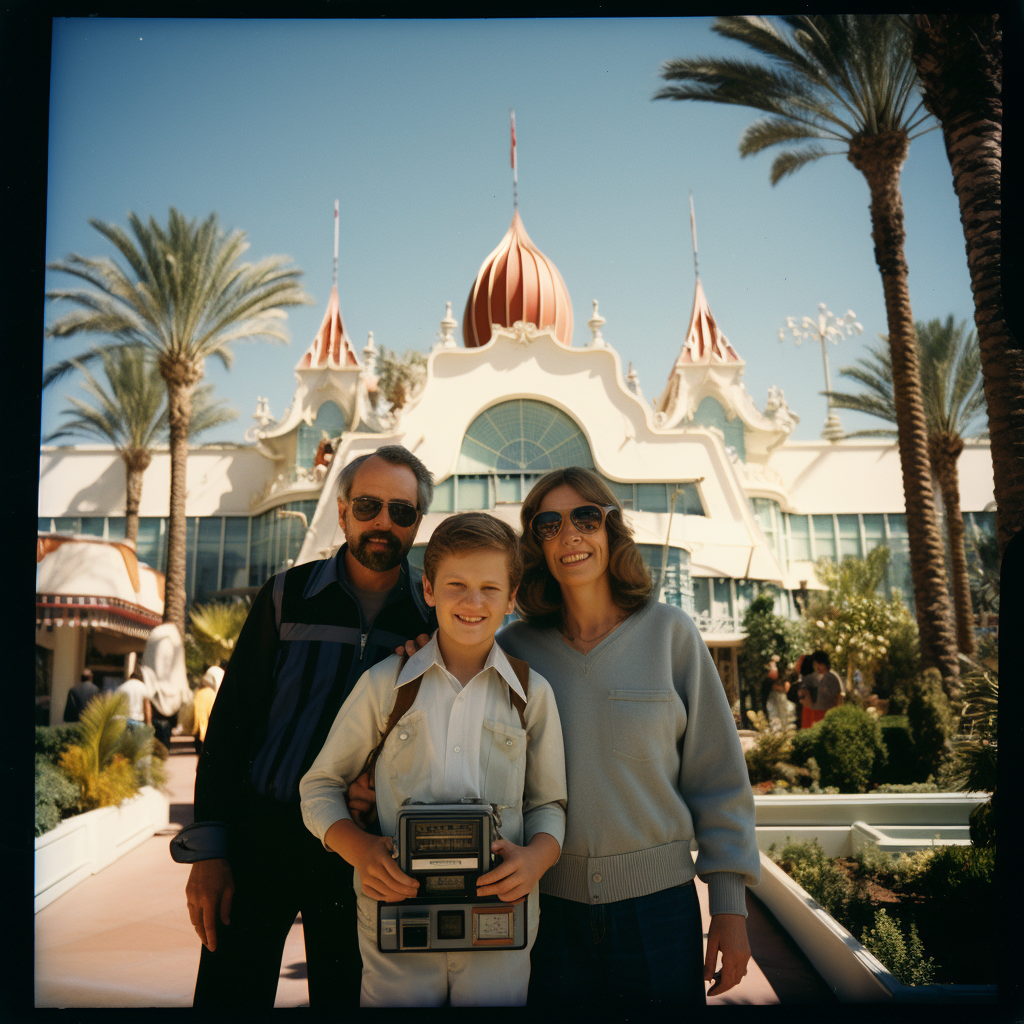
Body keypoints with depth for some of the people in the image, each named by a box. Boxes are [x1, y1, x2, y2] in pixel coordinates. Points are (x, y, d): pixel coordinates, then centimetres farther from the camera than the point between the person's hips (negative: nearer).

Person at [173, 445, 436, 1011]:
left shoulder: (435, 615, -2)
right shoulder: (288, 596, -3)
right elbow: (230, 720, -2)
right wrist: (208, 850, -5)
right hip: (260, 833, 0)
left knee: (344, 995, 14)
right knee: (230, 992, 6)